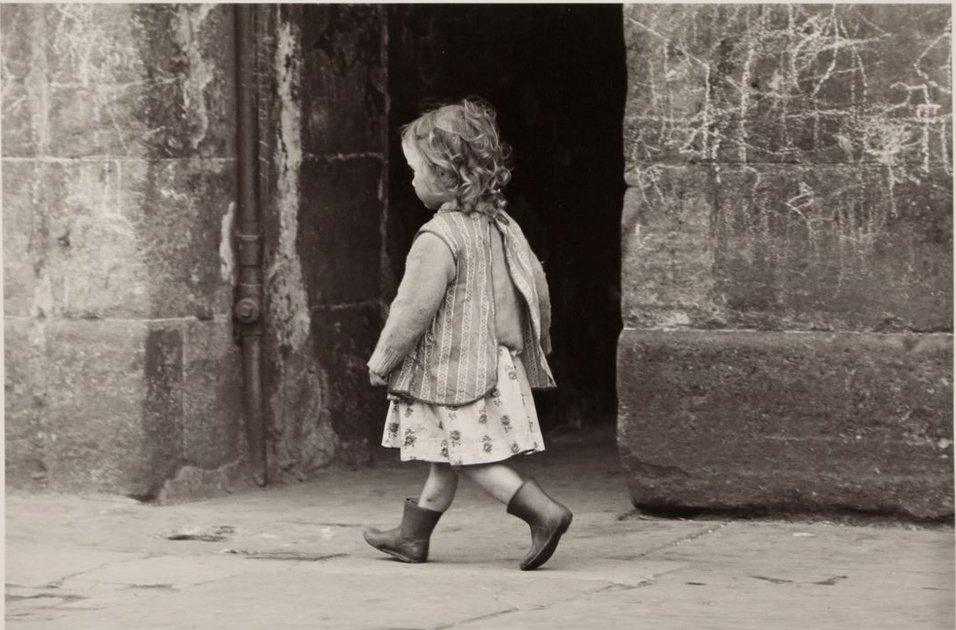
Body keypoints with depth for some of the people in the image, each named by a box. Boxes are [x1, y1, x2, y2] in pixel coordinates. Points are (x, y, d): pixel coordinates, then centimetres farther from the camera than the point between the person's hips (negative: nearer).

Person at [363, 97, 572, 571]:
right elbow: (537, 288, 11)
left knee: (474, 457, -4)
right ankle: (413, 535, 26)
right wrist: (531, 347, 22)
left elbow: (414, 309, -21)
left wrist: (381, 361, -8)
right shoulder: (501, 226, 7)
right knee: (447, 458, 16)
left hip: (455, 369, -9)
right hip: (497, 361, 9)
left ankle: (544, 513, -13)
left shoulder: (438, 238, -20)